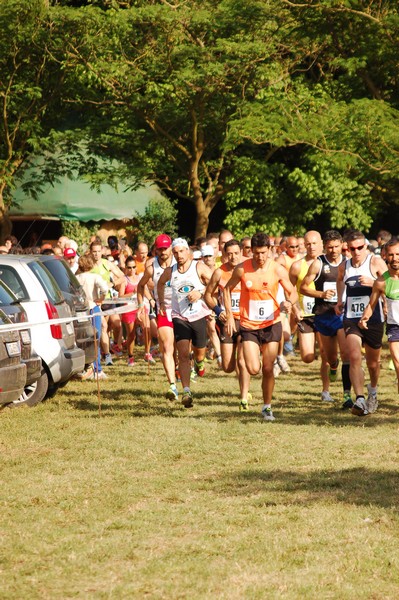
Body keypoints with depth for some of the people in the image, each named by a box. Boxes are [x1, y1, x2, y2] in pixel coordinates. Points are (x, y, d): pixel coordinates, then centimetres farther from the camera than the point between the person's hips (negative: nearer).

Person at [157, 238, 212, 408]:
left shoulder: (199, 267, -7)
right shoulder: (170, 271, 3)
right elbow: (161, 283, 25)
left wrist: (201, 293, -21)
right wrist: (161, 302, 19)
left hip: (199, 316, -1)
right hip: (179, 317, 1)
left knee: (199, 352, 14)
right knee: (183, 354, -14)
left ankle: (199, 363, 54)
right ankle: (186, 391, -22)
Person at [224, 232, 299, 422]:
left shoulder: (277, 269, -6)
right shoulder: (242, 269, -8)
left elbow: (292, 292, 4)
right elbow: (227, 289, 7)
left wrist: (289, 302, -19)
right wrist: (229, 315, -1)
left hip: (271, 324, 1)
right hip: (248, 326, -1)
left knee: (268, 369, 0)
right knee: (253, 369, -12)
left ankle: (267, 406, 16)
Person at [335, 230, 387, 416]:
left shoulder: (375, 262, -7)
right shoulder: (344, 266, 6)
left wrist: (373, 283, -29)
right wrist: (340, 300, 19)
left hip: (373, 318, -2)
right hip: (351, 319, 2)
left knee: (372, 362, 12)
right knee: (354, 357, -19)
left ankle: (373, 392, 43)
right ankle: (360, 400, -25)